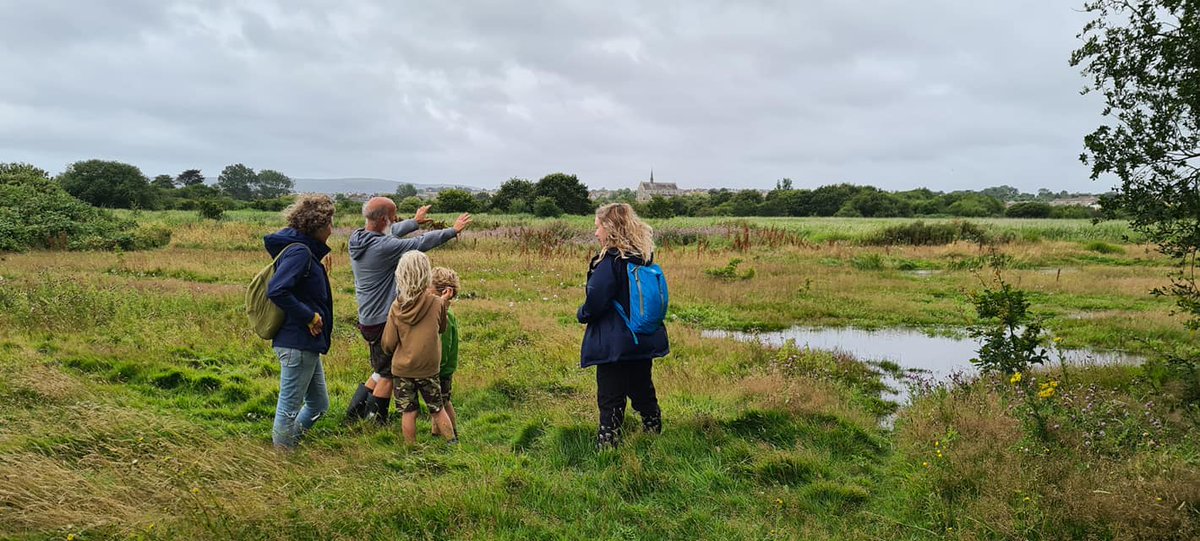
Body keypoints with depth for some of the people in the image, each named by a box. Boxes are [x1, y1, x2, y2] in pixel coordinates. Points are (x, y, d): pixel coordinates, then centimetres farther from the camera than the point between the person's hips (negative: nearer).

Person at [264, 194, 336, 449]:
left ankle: (283, 445, 30)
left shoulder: (306, 251, 12)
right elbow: (276, 291, -29)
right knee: (290, 407, 5)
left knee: (319, 405, 20)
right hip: (298, 344, -10)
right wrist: (310, 317, -20)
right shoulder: (300, 252, -17)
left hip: (306, 345, 10)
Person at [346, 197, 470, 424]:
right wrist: (453, 230, -1)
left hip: (367, 319, 9)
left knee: (381, 371, 23)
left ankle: (355, 411, 27)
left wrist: (414, 221, 35)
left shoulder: (357, 239, 2)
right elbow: (421, 243, -15)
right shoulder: (383, 246, -24)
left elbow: (390, 233, 20)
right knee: (387, 375, 7)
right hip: (383, 321, -9)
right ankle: (375, 422, 16)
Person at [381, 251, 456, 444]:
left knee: (408, 412, 8)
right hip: (428, 368, 0)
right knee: (437, 409, 13)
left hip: (401, 368, 0)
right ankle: (452, 442, 16)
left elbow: (387, 344, -5)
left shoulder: (396, 307, -10)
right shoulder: (437, 303, -12)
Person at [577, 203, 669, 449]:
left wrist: (582, 315, 1)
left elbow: (595, 302, -20)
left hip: (614, 344, -7)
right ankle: (654, 432, 33)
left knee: (611, 398, 1)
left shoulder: (609, 263, -20)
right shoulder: (644, 258, 4)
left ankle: (607, 444, 6)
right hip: (645, 341, 8)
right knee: (643, 390, 21)